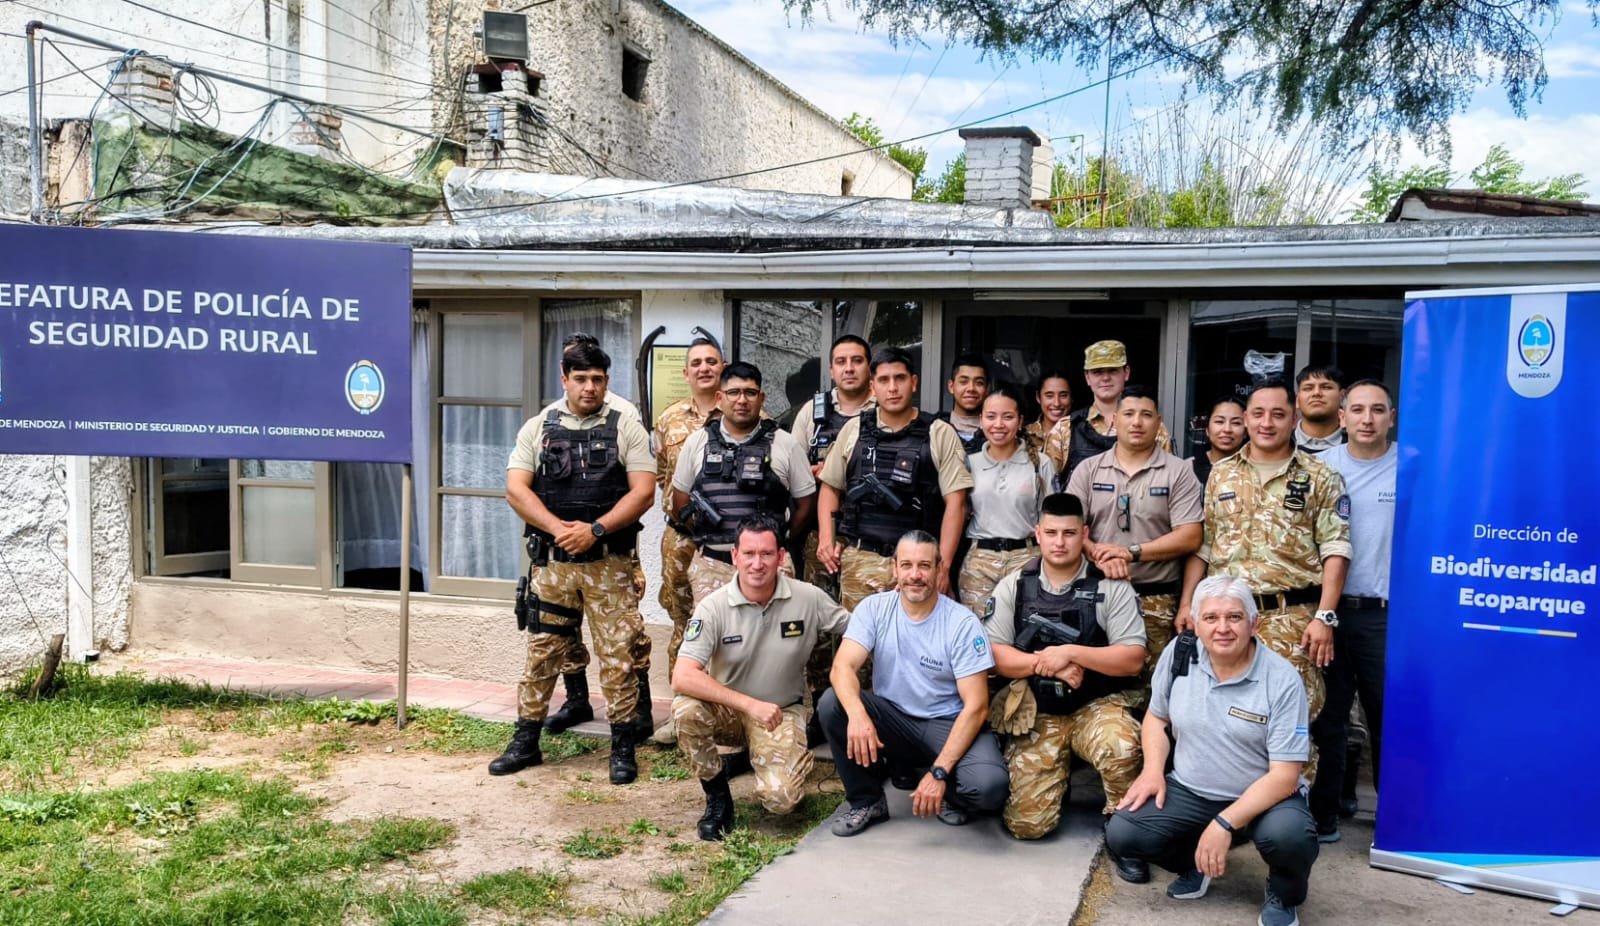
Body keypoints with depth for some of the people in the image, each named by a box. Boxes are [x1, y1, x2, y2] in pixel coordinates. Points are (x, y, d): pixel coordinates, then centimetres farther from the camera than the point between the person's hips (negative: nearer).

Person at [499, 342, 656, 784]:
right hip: (550, 561, 2)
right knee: (542, 652, 8)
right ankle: (526, 742, 21)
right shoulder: (538, 428, 8)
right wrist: (560, 528, -14)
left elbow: (643, 492, -5)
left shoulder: (626, 430, 3)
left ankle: (622, 748, 11)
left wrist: (595, 530, -16)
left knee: (617, 655, -1)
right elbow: (516, 490, 0)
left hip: (609, 562, -1)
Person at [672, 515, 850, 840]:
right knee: (686, 710, -33)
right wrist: (750, 704, -33)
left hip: (782, 711, 0)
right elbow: (682, 677, -27)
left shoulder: (809, 599, -12)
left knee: (781, 798, -23)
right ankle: (717, 796, -5)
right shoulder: (713, 607, -17)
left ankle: (758, 755, 16)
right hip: (727, 710, 0)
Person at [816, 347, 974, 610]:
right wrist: (826, 539, 1)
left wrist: (943, 564, -7)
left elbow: (955, 502, -1)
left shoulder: (940, 434, 2)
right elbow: (830, 487, 16)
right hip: (858, 559, 2)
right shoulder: (853, 430, 9)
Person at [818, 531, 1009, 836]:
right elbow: (843, 666, -18)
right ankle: (867, 801, -2)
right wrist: (857, 713, -41)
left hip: (947, 725, -3)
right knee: (832, 703, -24)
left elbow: (976, 706, -16)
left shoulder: (963, 623, -13)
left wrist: (939, 772, -25)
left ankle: (946, 793, 7)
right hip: (893, 718, 3)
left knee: (989, 785, -32)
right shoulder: (875, 608, -6)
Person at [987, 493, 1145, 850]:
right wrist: (1045, 663, -17)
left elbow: (1133, 659, -10)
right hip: (1036, 712, 2)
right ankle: (1059, 770, 26)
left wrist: (1070, 653, -19)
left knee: (1121, 749, -37)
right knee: (1027, 824, -7)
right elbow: (992, 653, -2)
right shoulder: (1014, 587, 4)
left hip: (1097, 705, -2)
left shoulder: (1112, 587, -3)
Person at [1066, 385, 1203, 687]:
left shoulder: (1178, 472, 3)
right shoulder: (1088, 469, 8)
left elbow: (1189, 538, -5)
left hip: (1156, 598, -2)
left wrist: (1132, 552, -13)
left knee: (1151, 682, -1)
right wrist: (1100, 556, -17)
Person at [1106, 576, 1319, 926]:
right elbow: (1157, 717, 12)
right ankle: (1196, 864, 16)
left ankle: (1283, 896, 3)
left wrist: (1224, 824, -27)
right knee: (1121, 834, -19)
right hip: (1189, 792, 3)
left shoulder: (1282, 681, -17)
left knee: (1288, 835, -36)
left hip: (1265, 798, -3)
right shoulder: (1178, 654, -5)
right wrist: (1153, 770, -8)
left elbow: (1284, 776, -19)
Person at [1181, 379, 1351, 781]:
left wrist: (1324, 616, -11)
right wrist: (1187, 603, 5)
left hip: (1292, 617, -3)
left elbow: (1335, 551, -3)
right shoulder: (1221, 475, 12)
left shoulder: (1320, 478, 2)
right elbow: (1201, 545, 13)